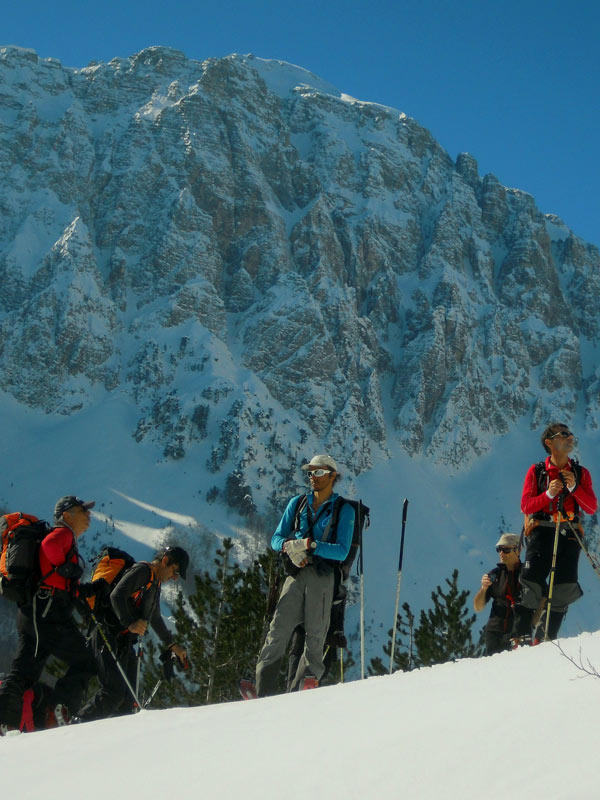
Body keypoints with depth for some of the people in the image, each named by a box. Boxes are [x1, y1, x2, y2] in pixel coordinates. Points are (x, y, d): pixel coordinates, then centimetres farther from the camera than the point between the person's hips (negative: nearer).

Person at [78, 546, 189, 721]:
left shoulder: (155, 584, 23)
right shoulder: (141, 570, -7)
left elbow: (155, 619, 37)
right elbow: (116, 596, -22)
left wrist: (172, 645, 40)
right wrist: (130, 623, -35)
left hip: (125, 644, 10)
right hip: (108, 638, -10)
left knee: (128, 701, 2)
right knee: (115, 690, -20)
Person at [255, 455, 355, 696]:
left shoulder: (344, 510, 4)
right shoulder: (297, 503, 16)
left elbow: (342, 551, -6)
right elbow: (277, 538, 14)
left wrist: (309, 545, -18)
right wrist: (289, 546, -9)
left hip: (323, 576, -2)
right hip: (296, 574, 3)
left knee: (315, 635, -4)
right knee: (278, 631, -8)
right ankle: (263, 690, -12)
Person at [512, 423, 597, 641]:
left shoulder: (581, 473, 14)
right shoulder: (536, 471, 8)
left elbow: (592, 507, 4)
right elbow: (526, 506, 1)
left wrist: (574, 488, -12)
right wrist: (548, 494, -15)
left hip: (569, 534, 2)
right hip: (542, 531, -2)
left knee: (565, 589, -8)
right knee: (531, 586, -13)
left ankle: (549, 638, 2)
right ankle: (521, 635, -5)